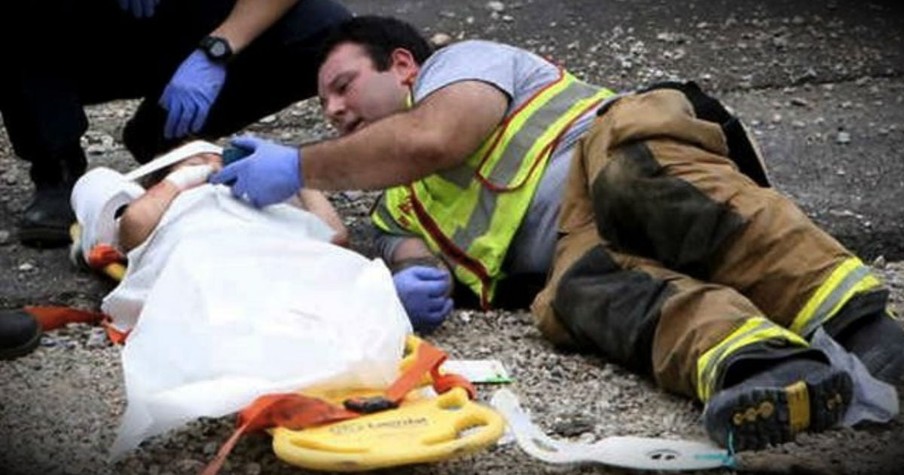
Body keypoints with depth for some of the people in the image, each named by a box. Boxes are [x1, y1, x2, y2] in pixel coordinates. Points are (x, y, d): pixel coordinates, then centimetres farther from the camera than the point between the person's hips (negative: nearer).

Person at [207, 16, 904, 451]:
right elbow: (416, 263, 17)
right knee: (581, 293, -31)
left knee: (639, 181, -37)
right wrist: (411, 288, -8)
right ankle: (775, 370, -61)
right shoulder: (398, 206, 37)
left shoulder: (462, 59, 18)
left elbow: (434, 138, -2)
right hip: (578, 244, 4)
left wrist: (299, 167, 3)